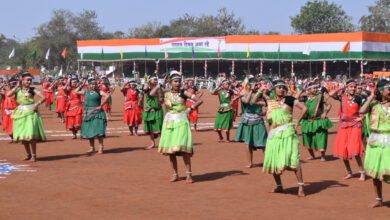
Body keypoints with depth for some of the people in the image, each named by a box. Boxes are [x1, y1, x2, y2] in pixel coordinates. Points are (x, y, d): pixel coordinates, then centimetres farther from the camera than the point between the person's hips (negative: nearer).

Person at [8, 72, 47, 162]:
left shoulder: (32, 90, 0)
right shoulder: (18, 90, 6)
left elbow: (43, 97, -6)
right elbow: (8, 95, -11)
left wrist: (37, 104, -17)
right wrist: (17, 86, -5)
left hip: (30, 113, -4)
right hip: (20, 113, 4)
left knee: (31, 134, -11)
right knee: (22, 135, 8)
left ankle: (34, 155, -2)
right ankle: (28, 154, 22)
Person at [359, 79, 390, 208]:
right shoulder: (374, 104, 1)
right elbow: (362, 111, -15)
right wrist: (371, 97, -9)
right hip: (375, 140, 2)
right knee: (374, 171, 10)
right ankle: (379, 200, 26)